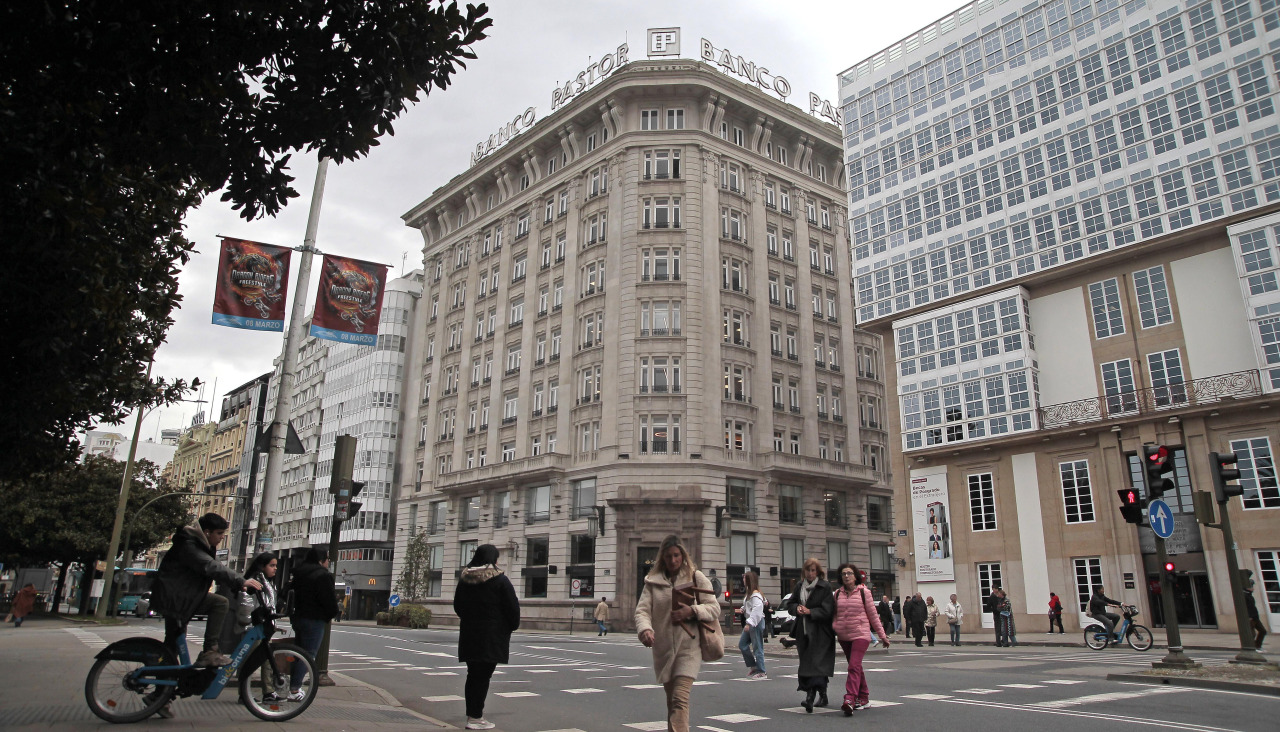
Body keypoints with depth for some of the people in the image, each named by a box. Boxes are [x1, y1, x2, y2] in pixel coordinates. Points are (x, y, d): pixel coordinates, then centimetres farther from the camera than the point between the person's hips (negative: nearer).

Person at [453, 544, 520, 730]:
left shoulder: (465, 579, 8)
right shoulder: (500, 580, -10)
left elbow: (458, 605, 16)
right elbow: (512, 607, -9)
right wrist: (513, 626, 7)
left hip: (469, 634, 6)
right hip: (492, 636, -6)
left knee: (473, 674, 14)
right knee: (483, 675, -2)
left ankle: (472, 713, 19)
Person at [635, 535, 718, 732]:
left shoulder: (696, 578, 2)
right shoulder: (653, 581, 5)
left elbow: (714, 609, 2)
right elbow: (642, 609, -4)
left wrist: (692, 611, -16)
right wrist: (645, 629, -25)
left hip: (689, 647, -3)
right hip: (662, 648, 3)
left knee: (680, 699, -15)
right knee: (671, 700, 15)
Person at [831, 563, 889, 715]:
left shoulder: (863, 592, -1)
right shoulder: (838, 593, 8)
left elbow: (873, 615, 3)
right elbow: (835, 614, 18)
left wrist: (882, 636, 5)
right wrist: (834, 627, 4)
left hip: (860, 634, -4)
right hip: (843, 636, 5)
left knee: (854, 666, -17)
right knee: (856, 667, 14)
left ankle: (850, 700, -23)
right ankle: (864, 698, 26)